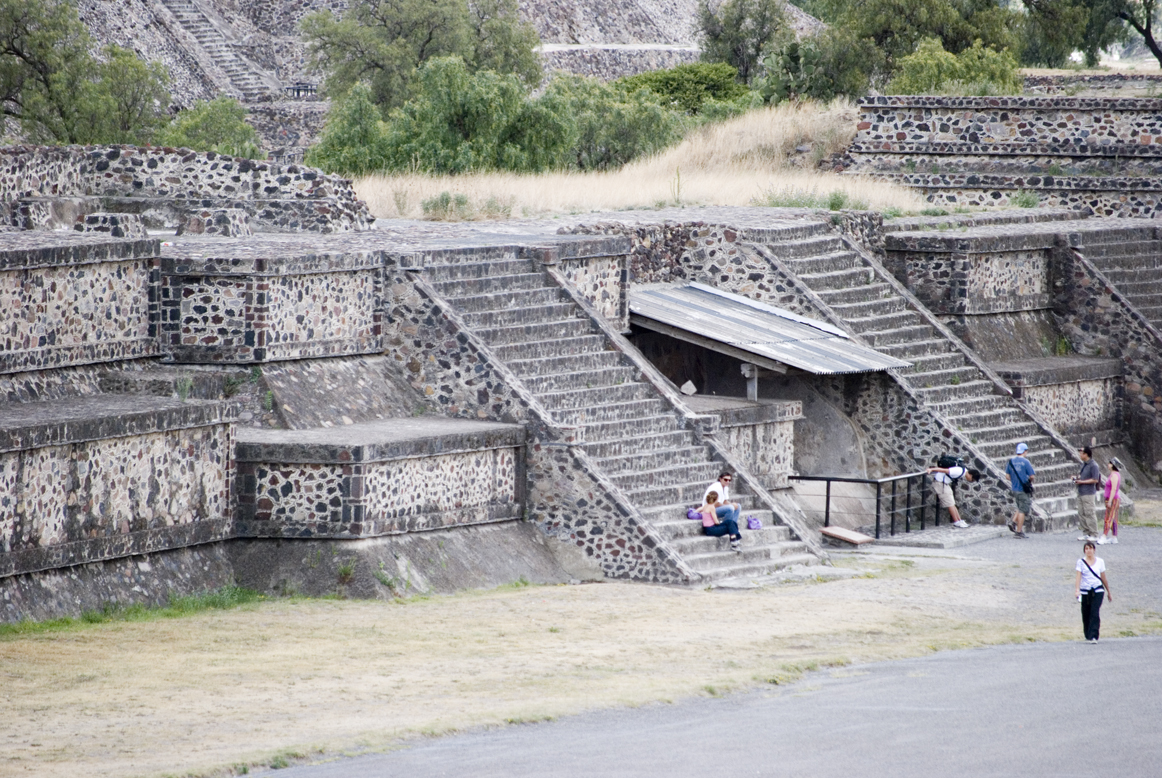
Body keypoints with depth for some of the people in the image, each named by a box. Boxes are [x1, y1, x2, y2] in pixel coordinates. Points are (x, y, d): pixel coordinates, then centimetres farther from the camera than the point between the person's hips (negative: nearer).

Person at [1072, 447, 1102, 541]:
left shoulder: (1093, 465, -15)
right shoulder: (1084, 464, 14)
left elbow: (1095, 480, -19)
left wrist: (1081, 481, -17)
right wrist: (1077, 477, 8)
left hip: (1088, 493, -9)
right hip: (1081, 492, 9)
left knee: (1089, 513, -6)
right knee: (1081, 514, 10)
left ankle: (1094, 535, -2)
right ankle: (1085, 533, 18)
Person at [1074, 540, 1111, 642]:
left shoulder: (1100, 561, 7)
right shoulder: (1081, 562, 3)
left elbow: (1103, 578, 14)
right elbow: (1078, 576, -8)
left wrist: (1108, 592, 20)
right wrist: (1077, 589, -23)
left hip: (1098, 591, -1)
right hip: (1085, 591, 1)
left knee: (1095, 613, -15)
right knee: (1086, 615, 7)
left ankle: (1093, 636, -18)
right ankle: (1088, 635, 26)